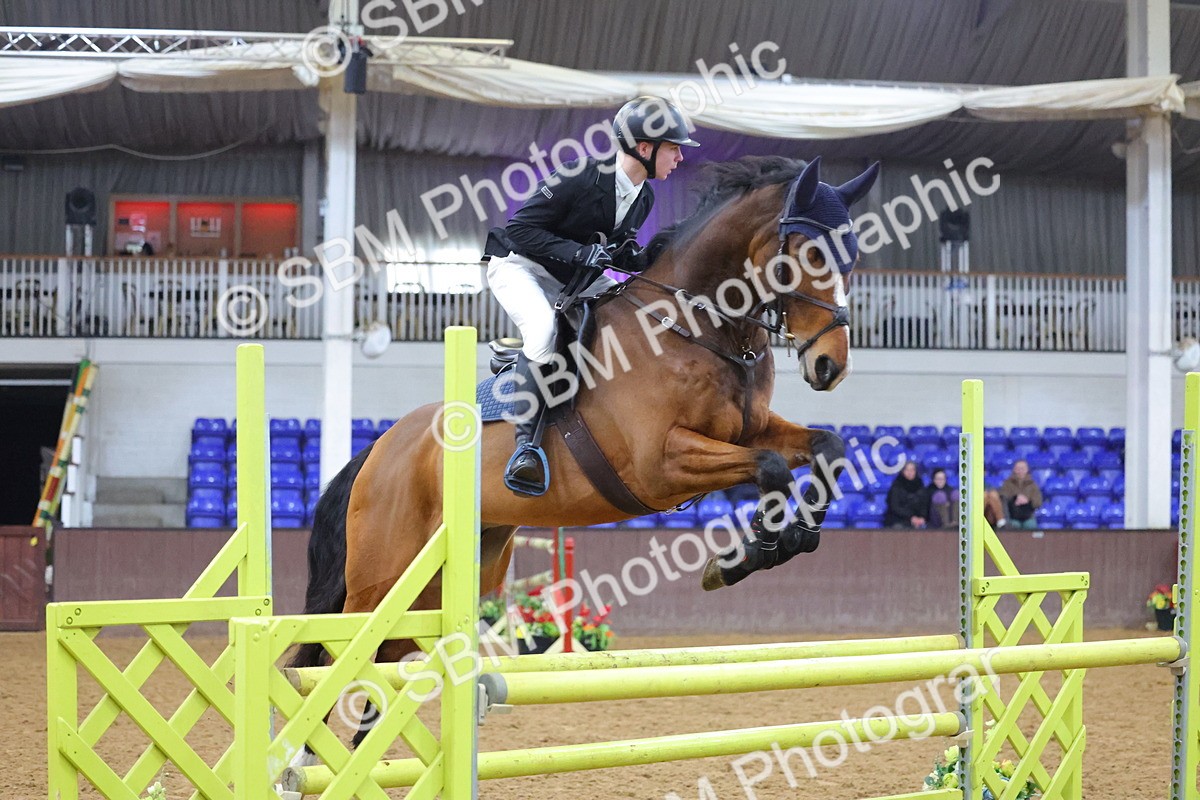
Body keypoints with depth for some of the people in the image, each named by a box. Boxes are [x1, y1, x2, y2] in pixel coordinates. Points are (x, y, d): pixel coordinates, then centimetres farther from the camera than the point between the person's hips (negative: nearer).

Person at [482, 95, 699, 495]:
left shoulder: (644, 197, -2)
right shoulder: (579, 178, -26)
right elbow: (521, 228, -23)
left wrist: (643, 260, -12)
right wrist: (578, 252, -32)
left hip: (572, 280, 8)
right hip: (519, 266, -8)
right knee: (544, 330, -35)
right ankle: (527, 443, -30)